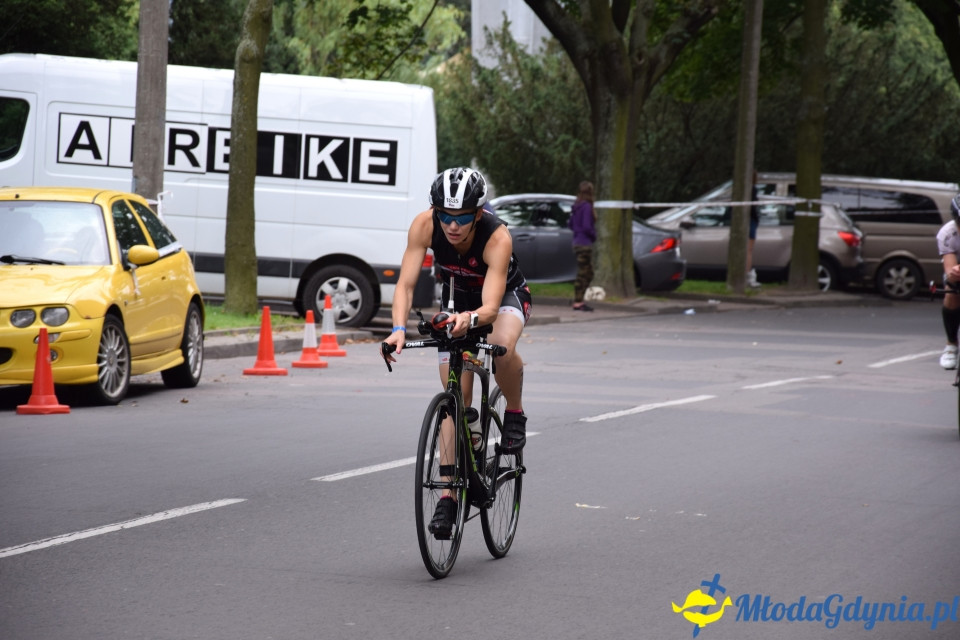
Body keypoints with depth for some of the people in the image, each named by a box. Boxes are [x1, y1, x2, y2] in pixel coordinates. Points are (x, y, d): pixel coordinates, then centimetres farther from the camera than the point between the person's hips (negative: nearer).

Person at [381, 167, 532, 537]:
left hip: (505, 297, -3)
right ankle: (448, 496, -1)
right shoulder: (424, 225, -29)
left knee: (502, 346, -38)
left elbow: (491, 306, -44)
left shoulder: (497, 238, -37)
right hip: (457, 301, 3)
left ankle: (515, 414, -9)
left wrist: (471, 319, -66)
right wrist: (399, 329, -47)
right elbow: (405, 284, -31)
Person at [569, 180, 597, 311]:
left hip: (578, 243, 9)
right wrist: (594, 235, -3)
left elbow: (571, 224, 18)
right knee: (582, 274, -3)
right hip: (585, 244, -9)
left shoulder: (577, 207, 10)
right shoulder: (586, 207, -16)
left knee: (589, 274, 16)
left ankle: (579, 301, 18)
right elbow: (586, 226, -21)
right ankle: (577, 303, 0)